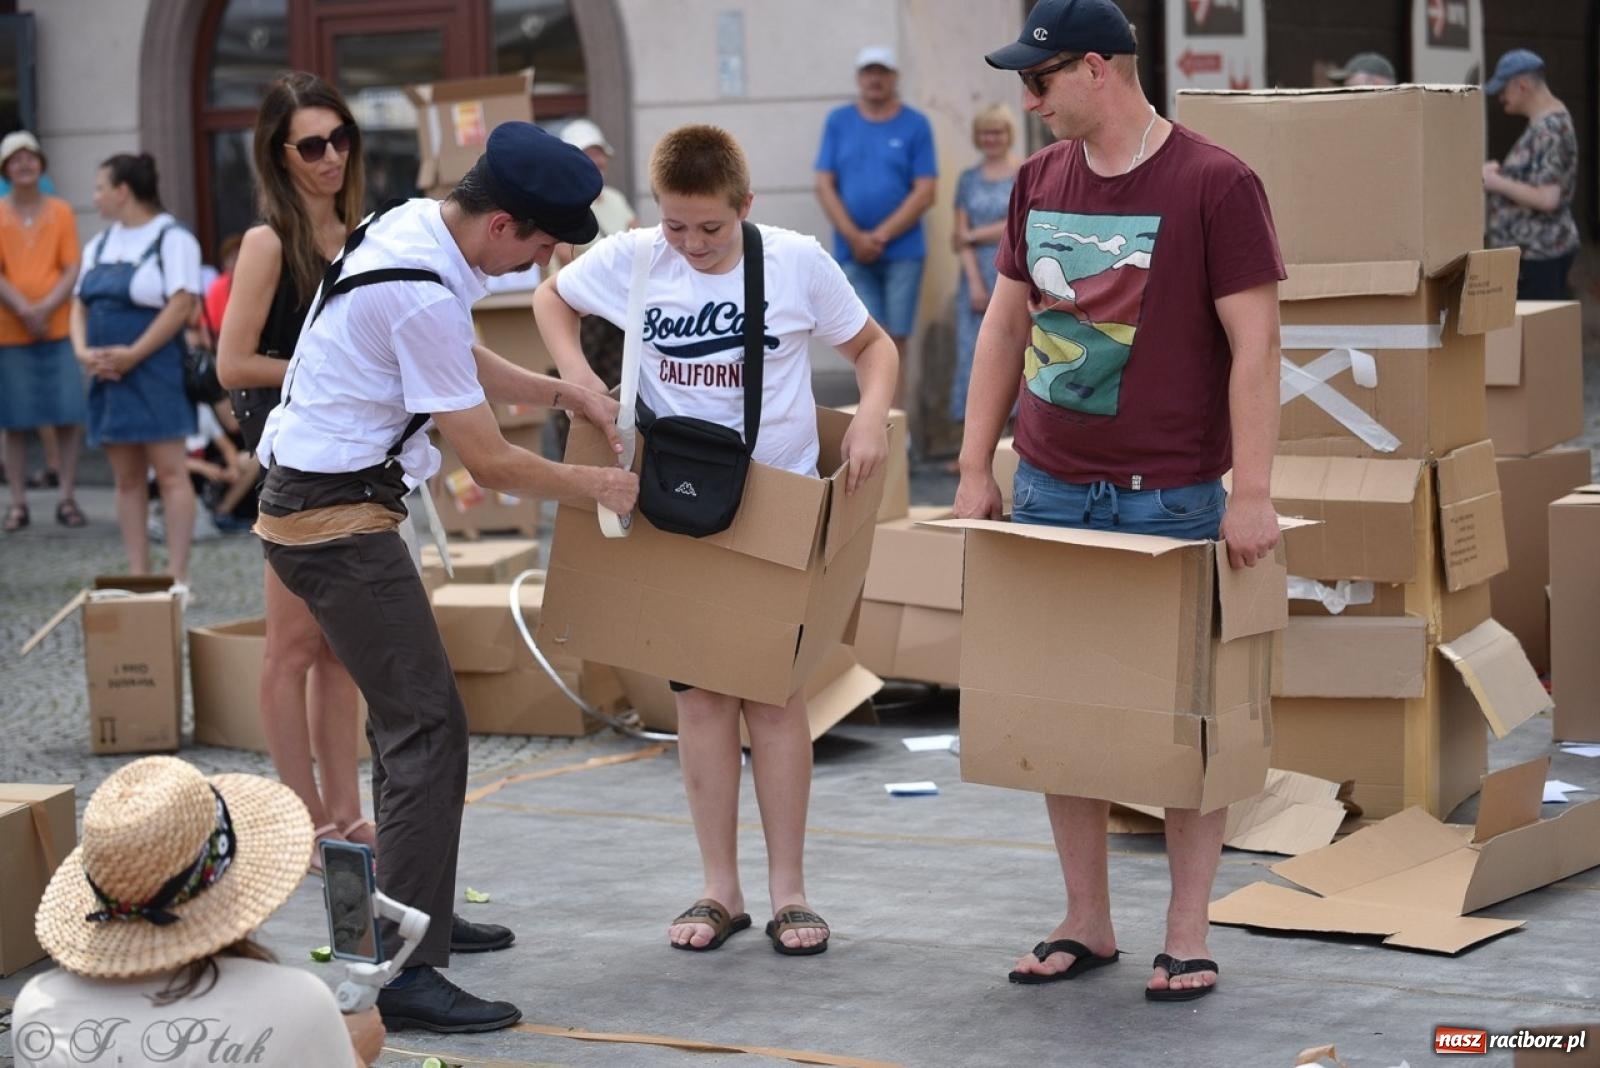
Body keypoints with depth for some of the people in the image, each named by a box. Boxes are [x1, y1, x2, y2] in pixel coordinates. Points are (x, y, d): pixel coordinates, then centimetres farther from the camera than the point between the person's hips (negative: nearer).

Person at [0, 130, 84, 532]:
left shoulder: (60, 211, 6)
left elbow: (72, 269, 0)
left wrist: (46, 308, -14)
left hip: (58, 329, 1)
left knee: (67, 418, -1)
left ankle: (67, 498, 5)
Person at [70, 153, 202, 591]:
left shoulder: (172, 239, -6)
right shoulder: (98, 245, 17)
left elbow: (182, 304, -14)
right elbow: (80, 304, 16)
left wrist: (133, 354, -18)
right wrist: (82, 350, -4)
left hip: (154, 372, -7)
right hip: (108, 375, 7)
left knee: (169, 472, -7)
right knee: (126, 478, 7)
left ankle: (177, 576, -7)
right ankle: (138, 576, 11)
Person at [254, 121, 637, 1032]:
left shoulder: (412, 226, 4)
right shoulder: (422, 296, -26)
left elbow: (464, 364, 22)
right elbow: (491, 463, -20)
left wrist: (564, 393, 12)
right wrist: (597, 486, -6)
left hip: (318, 500, 11)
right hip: (339, 521, -11)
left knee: (408, 713, 20)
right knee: (427, 728, -11)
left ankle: (416, 915, 33)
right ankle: (407, 974, -12)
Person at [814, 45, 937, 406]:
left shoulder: (915, 125, 2)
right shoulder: (838, 122, 8)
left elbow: (924, 193, -3)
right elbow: (824, 186, 3)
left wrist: (880, 236, -10)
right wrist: (855, 237, -8)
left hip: (902, 251, -1)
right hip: (853, 253, 1)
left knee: (896, 342, -1)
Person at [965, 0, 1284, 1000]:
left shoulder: (1214, 184, -10)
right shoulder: (1041, 183, 8)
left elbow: (1254, 341, -12)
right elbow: (1006, 325, 13)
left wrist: (1252, 494, -16)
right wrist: (976, 469, 9)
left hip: (1171, 496, -5)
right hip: (1050, 488, 5)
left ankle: (1188, 936, 13)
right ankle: (1087, 925, 20)